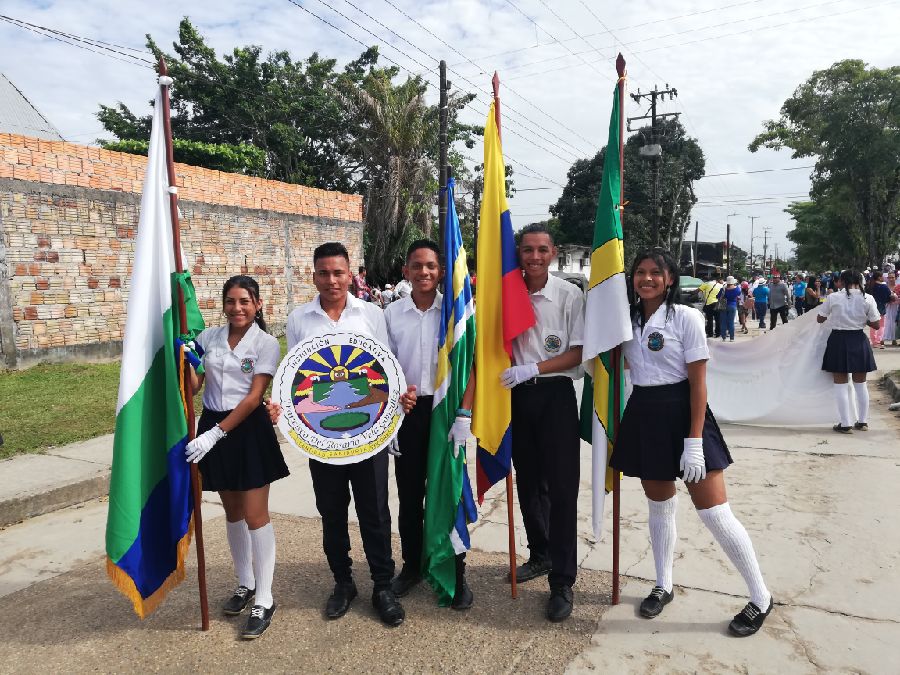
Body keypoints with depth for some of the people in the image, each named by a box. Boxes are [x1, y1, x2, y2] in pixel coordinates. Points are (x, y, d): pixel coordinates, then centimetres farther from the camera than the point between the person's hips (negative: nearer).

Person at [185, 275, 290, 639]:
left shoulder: (266, 343, -7)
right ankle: (245, 584, 34)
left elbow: (254, 396, -14)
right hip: (212, 426, 4)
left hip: (248, 429, -4)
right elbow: (193, 387, 3)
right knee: (232, 512, 17)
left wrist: (216, 433, -20)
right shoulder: (208, 337, 4)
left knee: (255, 515, -2)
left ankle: (264, 600, 9)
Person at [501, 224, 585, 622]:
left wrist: (532, 369, -19)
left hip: (555, 395, -4)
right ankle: (540, 553, 37)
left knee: (562, 487, -3)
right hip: (518, 396, 4)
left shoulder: (570, 296, -8)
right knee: (527, 481, 16)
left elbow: (578, 353, -8)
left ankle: (562, 582, 8)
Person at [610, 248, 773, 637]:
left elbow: (698, 382, -11)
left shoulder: (685, 317, -8)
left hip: (680, 413, -5)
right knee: (659, 507, 16)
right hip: (643, 415, 5)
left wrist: (695, 442, -16)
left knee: (714, 512, -3)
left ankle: (761, 598, 15)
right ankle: (663, 586, 32)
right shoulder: (629, 319, 7)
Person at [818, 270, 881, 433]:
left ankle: (845, 424, 6)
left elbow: (820, 319, 0)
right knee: (860, 383, 16)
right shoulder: (867, 299, -6)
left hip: (838, 341, -2)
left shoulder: (833, 297, -9)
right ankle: (862, 421, 24)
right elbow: (876, 325, -3)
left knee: (840, 383, 5)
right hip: (859, 341, 2)